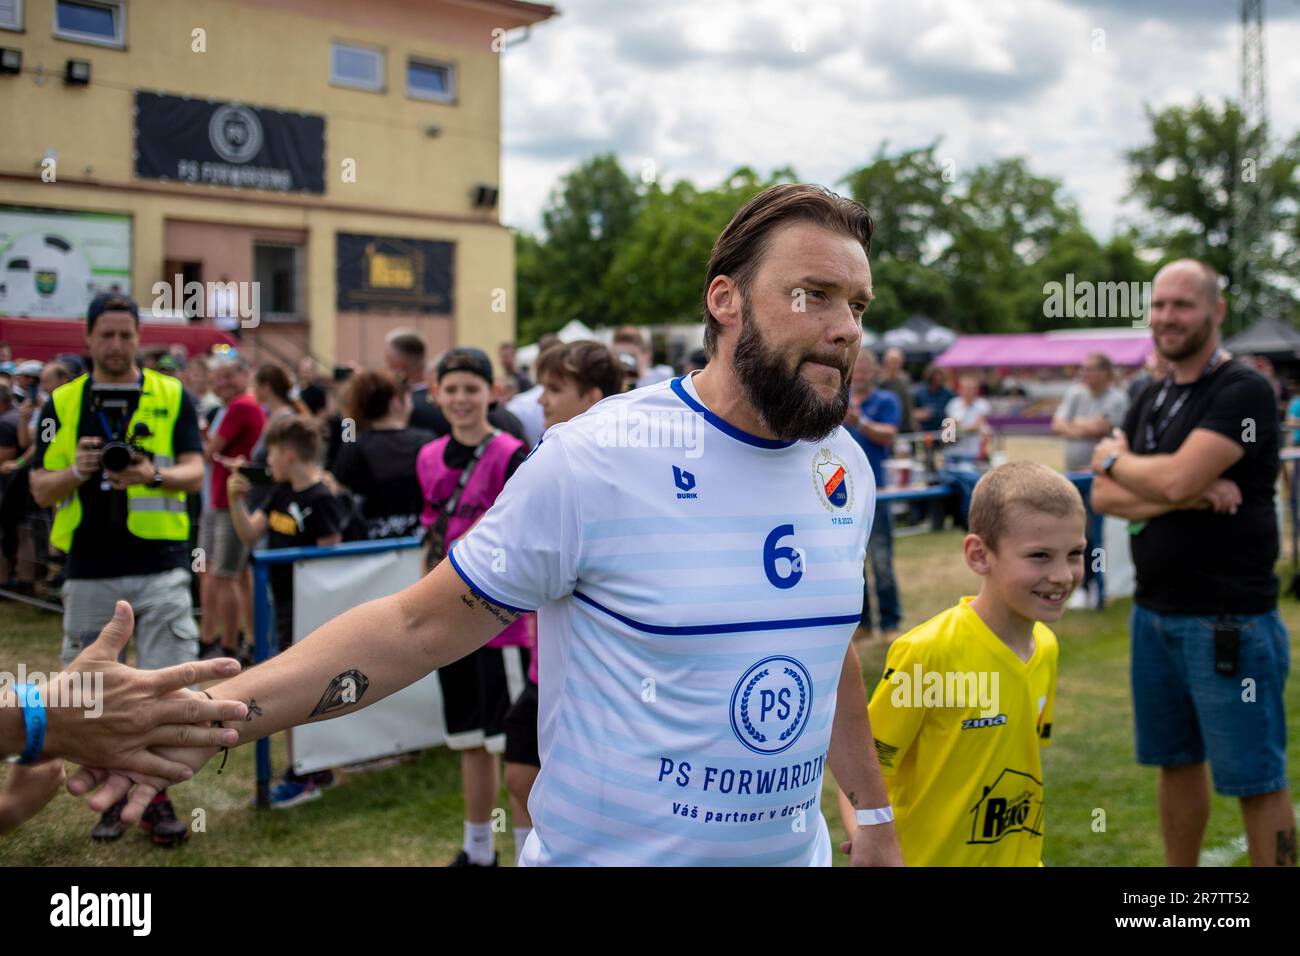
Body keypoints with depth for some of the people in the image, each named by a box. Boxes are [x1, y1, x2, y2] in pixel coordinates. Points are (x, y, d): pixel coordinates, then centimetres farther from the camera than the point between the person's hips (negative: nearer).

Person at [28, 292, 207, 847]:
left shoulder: (172, 397, 3)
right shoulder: (62, 404, 6)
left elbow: (194, 473, -2)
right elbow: (41, 490, 4)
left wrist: (155, 475, -23)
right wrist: (77, 472, -16)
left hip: (160, 568, -1)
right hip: (89, 572, 2)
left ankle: (156, 795, 12)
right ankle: (113, 795, 24)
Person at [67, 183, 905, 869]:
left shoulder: (847, 468, -1)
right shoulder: (596, 460, -19)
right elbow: (417, 625, -15)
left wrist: (874, 813, 17)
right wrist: (212, 716, -24)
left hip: (796, 847, 6)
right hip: (609, 848, -5)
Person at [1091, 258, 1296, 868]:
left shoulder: (1242, 392, -11)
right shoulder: (1151, 401, 12)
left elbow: (1175, 479, -24)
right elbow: (1103, 498, 3)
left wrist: (1113, 458, -4)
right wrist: (1191, 496, -14)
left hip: (1228, 621, -7)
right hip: (1154, 613, 8)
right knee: (1176, 762, 17)